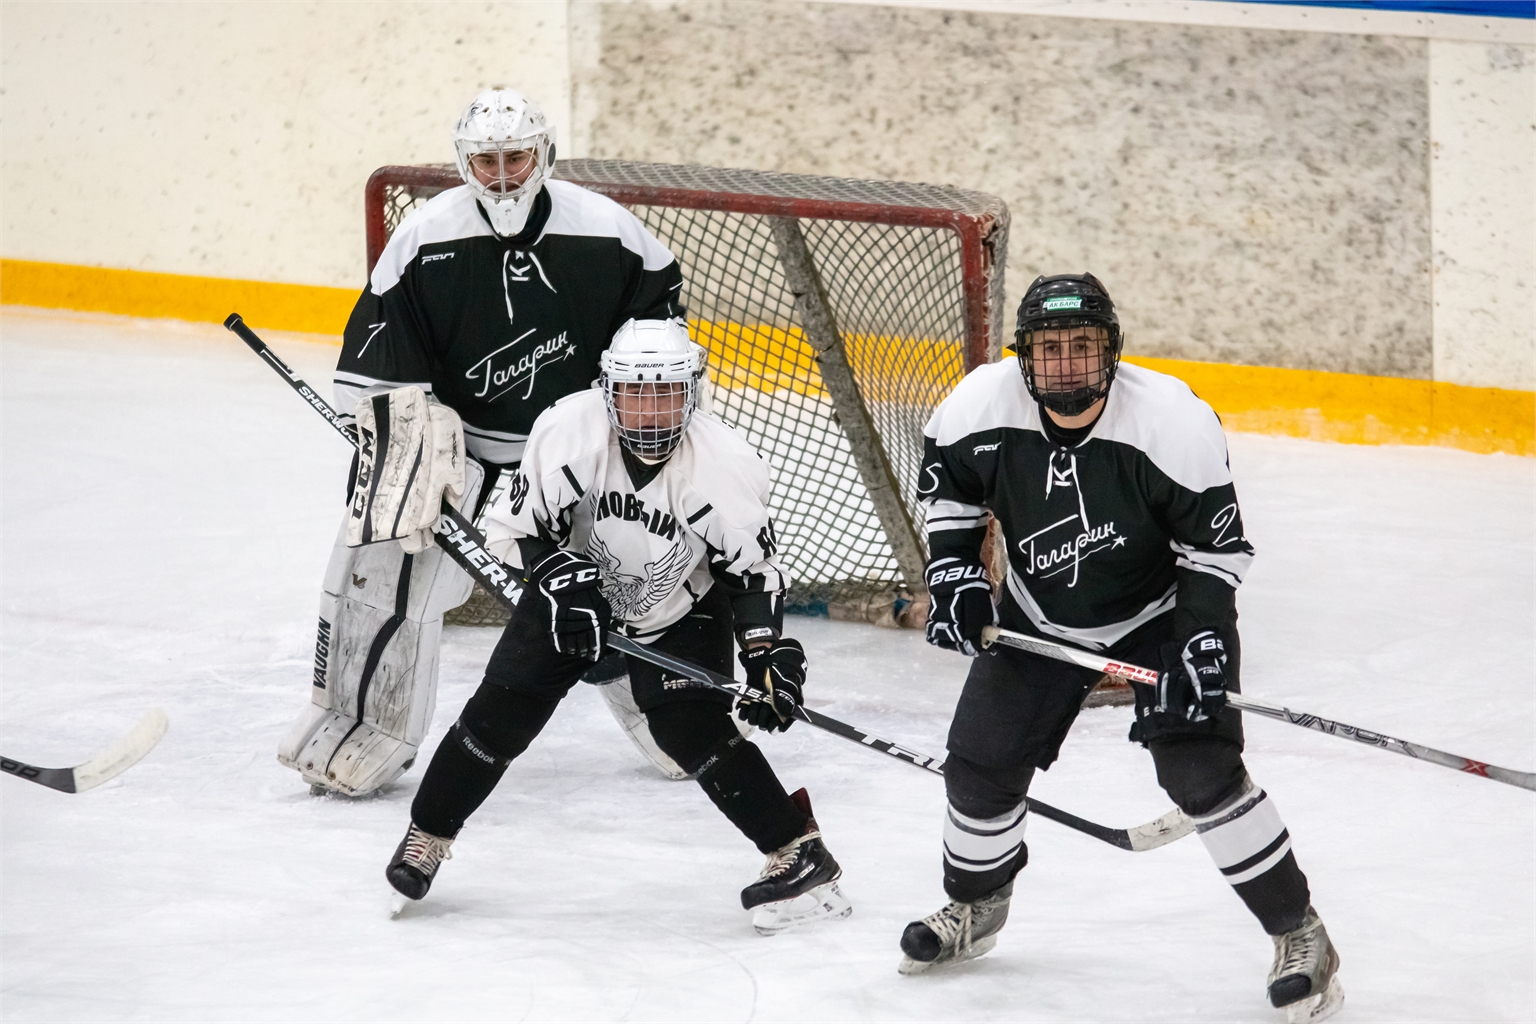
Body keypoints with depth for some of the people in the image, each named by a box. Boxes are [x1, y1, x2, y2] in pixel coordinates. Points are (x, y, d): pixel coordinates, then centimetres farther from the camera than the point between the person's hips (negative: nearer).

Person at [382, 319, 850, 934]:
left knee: (691, 728, -21)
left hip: (683, 607, -2)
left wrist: (769, 653, -27)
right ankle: (427, 836, 17)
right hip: (576, 588, 2)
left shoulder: (726, 464, -29)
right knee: (503, 710, -4)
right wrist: (565, 580, -26)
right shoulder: (568, 430, -27)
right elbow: (521, 525, -13)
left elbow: (752, 568, -18)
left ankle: (799, 854, -15)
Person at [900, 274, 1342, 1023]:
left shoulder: (1174, 422, -29)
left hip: (1159, 615, -4)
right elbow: (947, 481, 3)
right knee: (981, 763, 4)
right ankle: (975, 906, 34)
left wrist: (1202, 646, -25)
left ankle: (1300, 934, -4)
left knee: (1201, 770, -17)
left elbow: (1218, 544, -19)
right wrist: (952, 571, -8)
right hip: (1038, 620, 4)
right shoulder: (980, 406, -20)